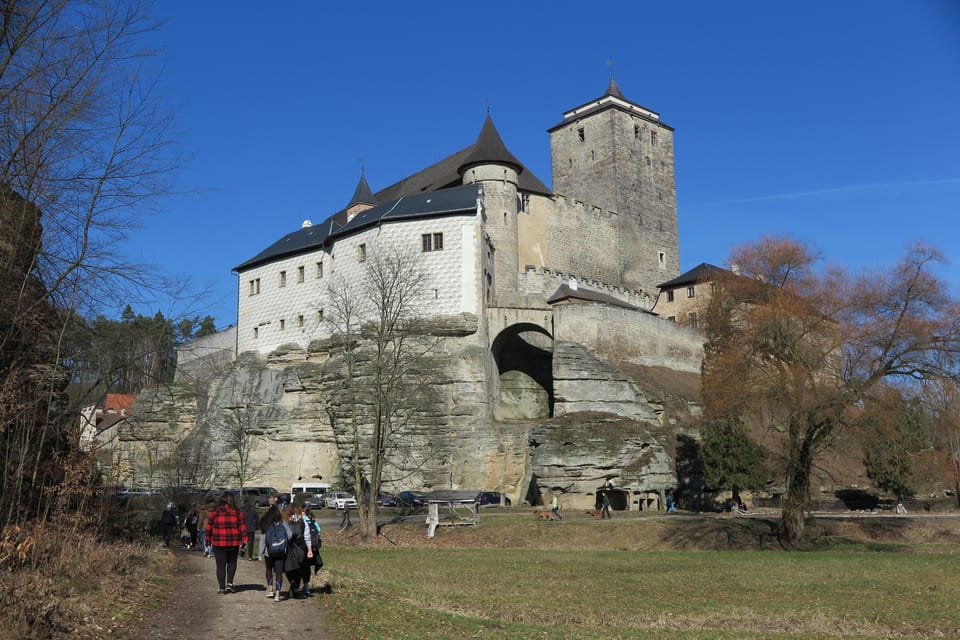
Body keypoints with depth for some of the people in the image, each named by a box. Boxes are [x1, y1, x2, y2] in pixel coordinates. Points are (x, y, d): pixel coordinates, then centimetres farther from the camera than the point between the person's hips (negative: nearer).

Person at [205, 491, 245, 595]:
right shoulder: (237, 512, -2)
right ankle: (229, 583, 5)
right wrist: (244, 539, 3)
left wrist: (208, 539, 12)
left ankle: (221, 587, 7)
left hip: (218, 542, -1)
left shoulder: (215, 512, -3)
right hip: (234, 543, 1)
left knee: (221, 565, 7)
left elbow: (209, 527, 2)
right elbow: (242, 528, -2)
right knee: (232, 563, 18)